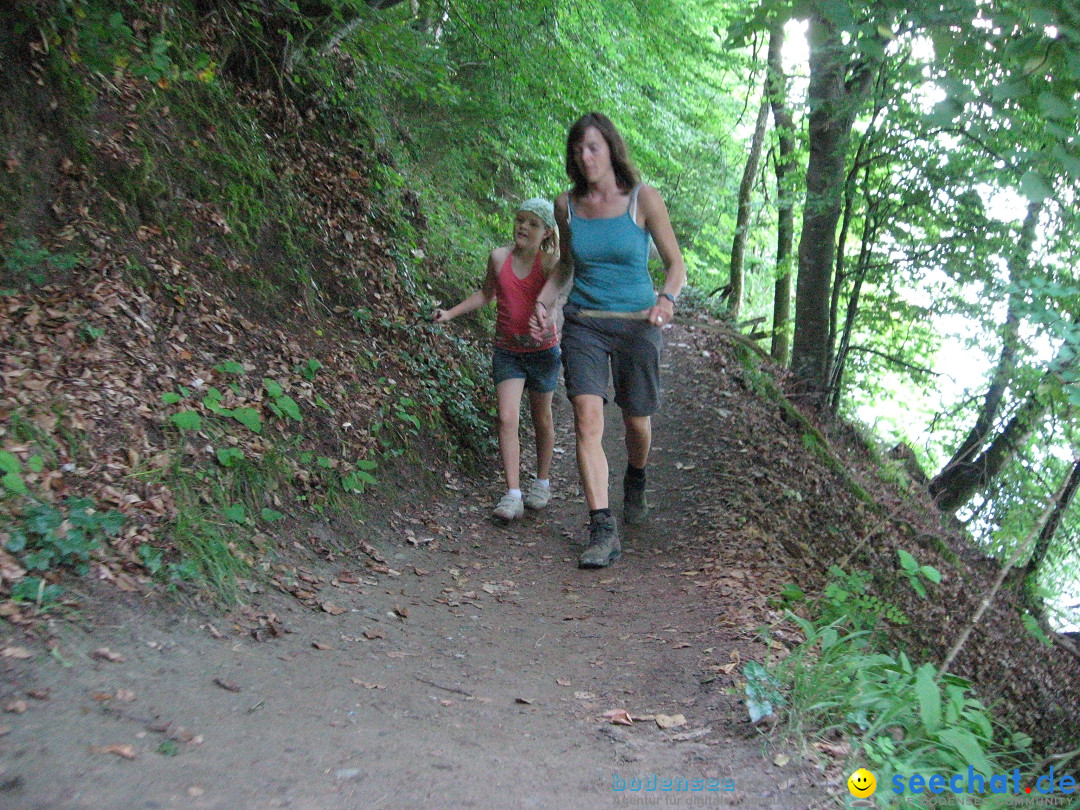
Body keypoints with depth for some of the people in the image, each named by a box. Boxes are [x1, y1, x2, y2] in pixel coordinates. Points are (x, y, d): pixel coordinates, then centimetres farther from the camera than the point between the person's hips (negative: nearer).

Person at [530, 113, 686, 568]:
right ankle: (603, 529, -13)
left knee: (637, 422, 10)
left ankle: (635, 484, 45)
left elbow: (675, 264, -1)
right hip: (584, 322, 2)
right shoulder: (567, 205, 3)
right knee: (587, 416, -15)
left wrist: (666, 299, -21)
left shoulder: (643, 200, -6)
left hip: (637, 324, -1)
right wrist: (543, 301, 3)